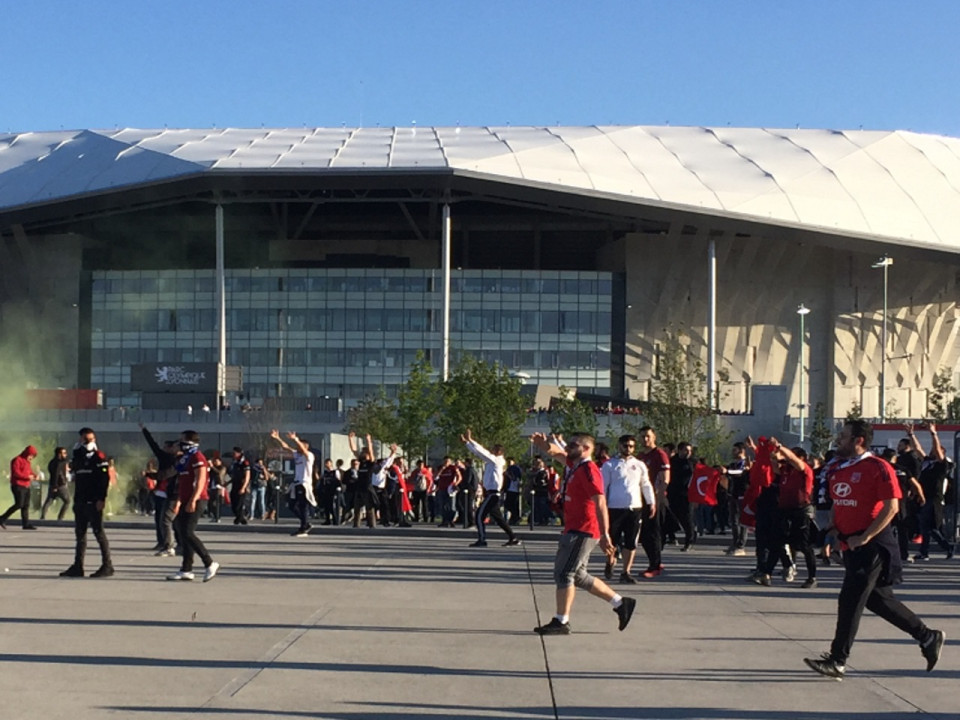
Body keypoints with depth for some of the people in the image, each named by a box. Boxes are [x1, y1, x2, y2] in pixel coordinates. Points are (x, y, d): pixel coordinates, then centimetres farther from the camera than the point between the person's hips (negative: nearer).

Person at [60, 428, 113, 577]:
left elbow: (105, 478, -13)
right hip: (80, 502, 8)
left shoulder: (99, 457, -7)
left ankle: (107, 565, -1)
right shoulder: (77, 457, 17)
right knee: (80, 533, 9)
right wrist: (75, 500, 18)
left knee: (98, 532, -6)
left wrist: (101, 499, -20)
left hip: (93, 503, -8)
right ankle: (77, 566, 13)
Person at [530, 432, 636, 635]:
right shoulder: (575, 465, 13)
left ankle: (561, 622, -5)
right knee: (578, 576, 15)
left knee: (563, 573, -8)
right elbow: (559, 453, 28)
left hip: (582, 532, -10)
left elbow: (600, 502, -22)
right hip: (575, 530, 10)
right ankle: (620, 603, 21)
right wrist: (545, 444, 4)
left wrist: (604, 534, -27)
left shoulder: (588, 469, -15)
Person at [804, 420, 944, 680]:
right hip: (852, 544, 9)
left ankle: (837, 661, -4)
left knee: (850, 599, -10)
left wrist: (865, 537, -20)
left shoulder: (878, 468, -14)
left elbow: (891, 507, -17)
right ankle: (929, 637, 28)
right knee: (877, 599, 14)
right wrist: (834, 529, 7)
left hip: (874, 544, -9)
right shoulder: (836, 468, 10)